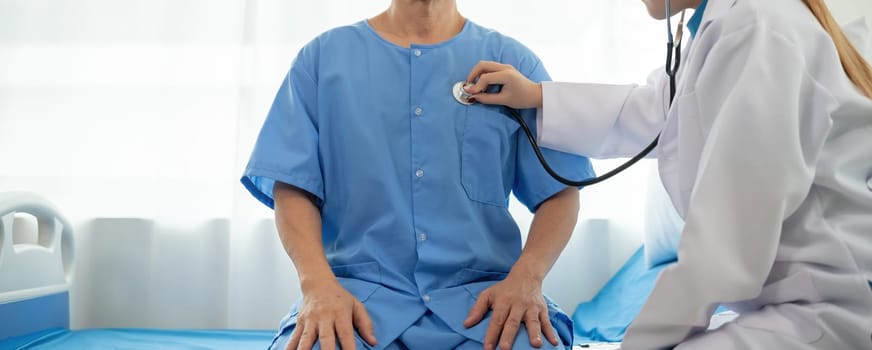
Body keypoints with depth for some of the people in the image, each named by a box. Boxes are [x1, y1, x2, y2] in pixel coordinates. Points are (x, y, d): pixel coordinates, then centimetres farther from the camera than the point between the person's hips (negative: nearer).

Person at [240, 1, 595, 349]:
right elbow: (293, 187, 3)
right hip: (360, 292, 0)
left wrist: (526, 278, -14)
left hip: (482, 294, 1)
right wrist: (319, 283, -15)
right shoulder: (323, 56, 10)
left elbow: (561, 191, 5)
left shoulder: (513, 61, 10)